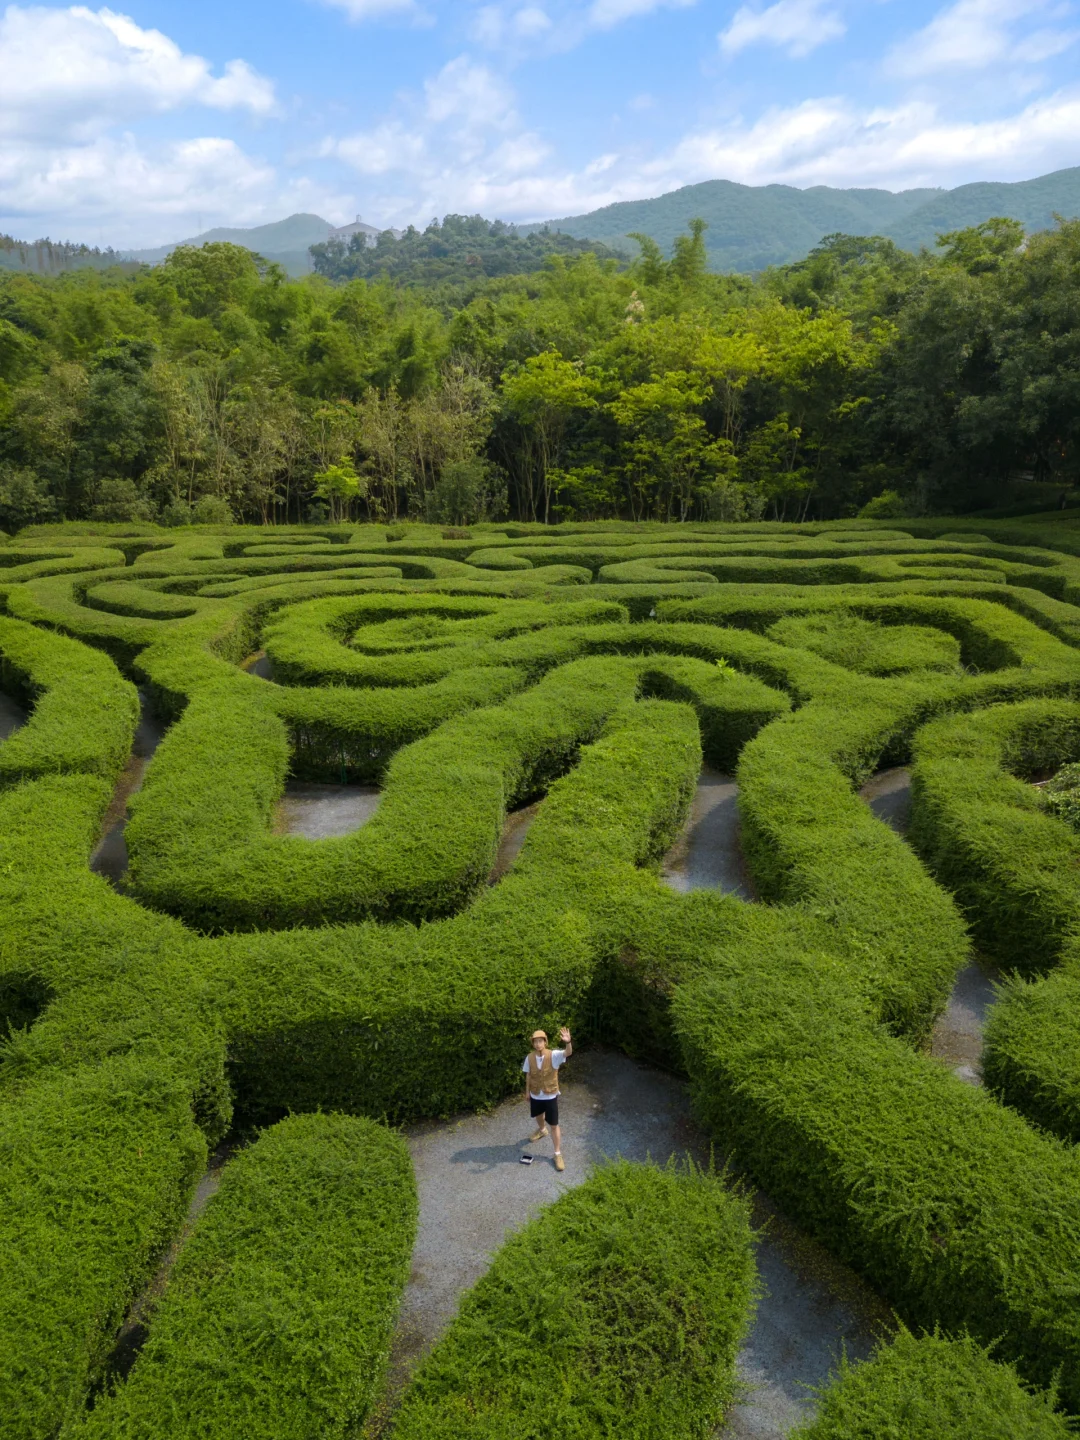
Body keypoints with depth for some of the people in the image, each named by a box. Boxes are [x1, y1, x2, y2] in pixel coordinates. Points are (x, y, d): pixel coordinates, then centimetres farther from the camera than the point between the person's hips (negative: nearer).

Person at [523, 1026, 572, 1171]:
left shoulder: (553, 1055, -24)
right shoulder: (530, 1057, -14)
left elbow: (568, 1053, -43)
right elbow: (528, 1075, 1)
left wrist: (568, 1042, -64)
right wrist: (527, 1091, 10)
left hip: (550, 1096, -3)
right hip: (535, 1095, 3)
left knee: (554, 1126, 4)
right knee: (538, 1116, 31)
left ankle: (558, 1154, 19)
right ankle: (541, 1131, 63)